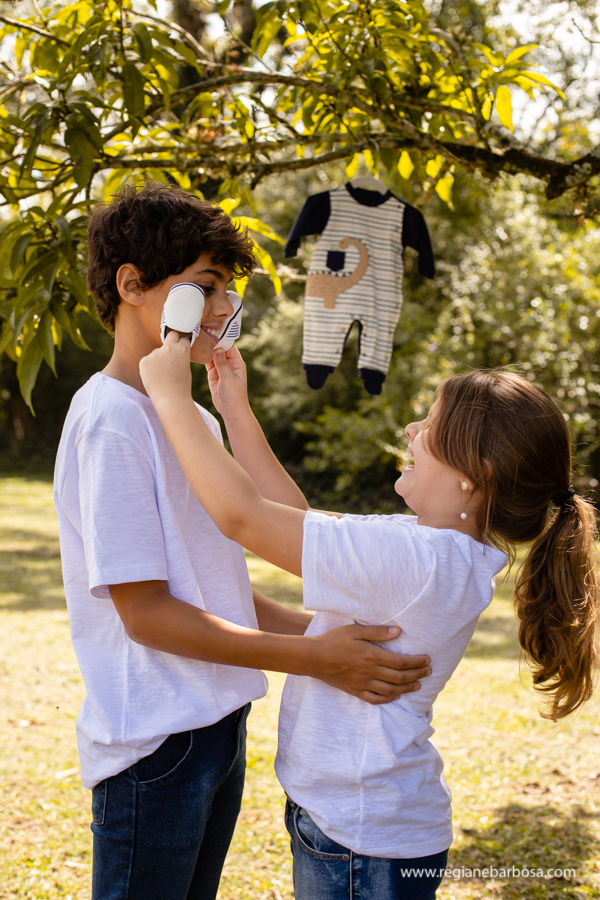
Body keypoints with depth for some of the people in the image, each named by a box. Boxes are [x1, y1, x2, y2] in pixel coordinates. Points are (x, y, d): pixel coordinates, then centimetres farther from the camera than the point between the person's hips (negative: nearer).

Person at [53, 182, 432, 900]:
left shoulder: (198, 420, 11)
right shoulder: (110, 421, -16)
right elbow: (145, 612, -20)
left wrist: (324, 630, 2)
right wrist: (314, 658, -21)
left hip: (217, 726, 8)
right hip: (154, 741, -8)